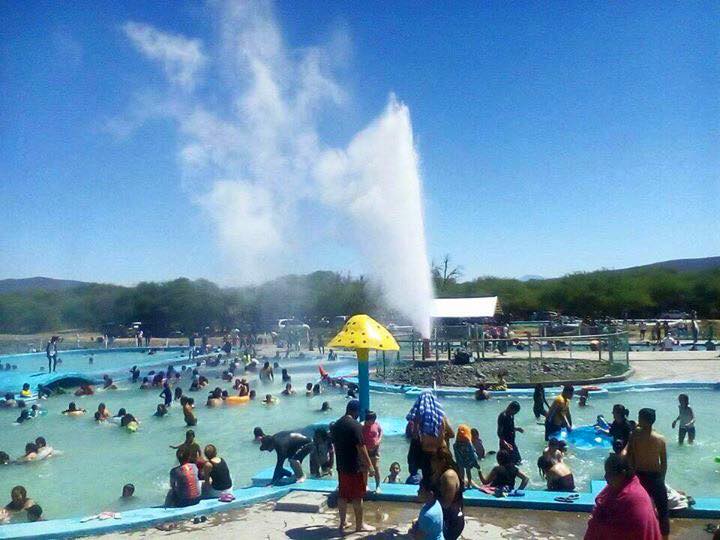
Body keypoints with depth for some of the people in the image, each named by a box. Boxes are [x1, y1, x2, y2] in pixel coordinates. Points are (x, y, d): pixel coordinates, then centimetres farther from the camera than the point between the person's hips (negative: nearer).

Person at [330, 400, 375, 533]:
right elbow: (361, 448, -19)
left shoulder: (336, 425, 7)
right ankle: (359, 525, 12)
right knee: (357, 496, 3)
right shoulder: (356, 425, -18)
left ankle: (343, 522, 24)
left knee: (343, 495, 15)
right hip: (354, 467, -7)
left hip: (341, 466, 7)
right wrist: (370, 465, -14)